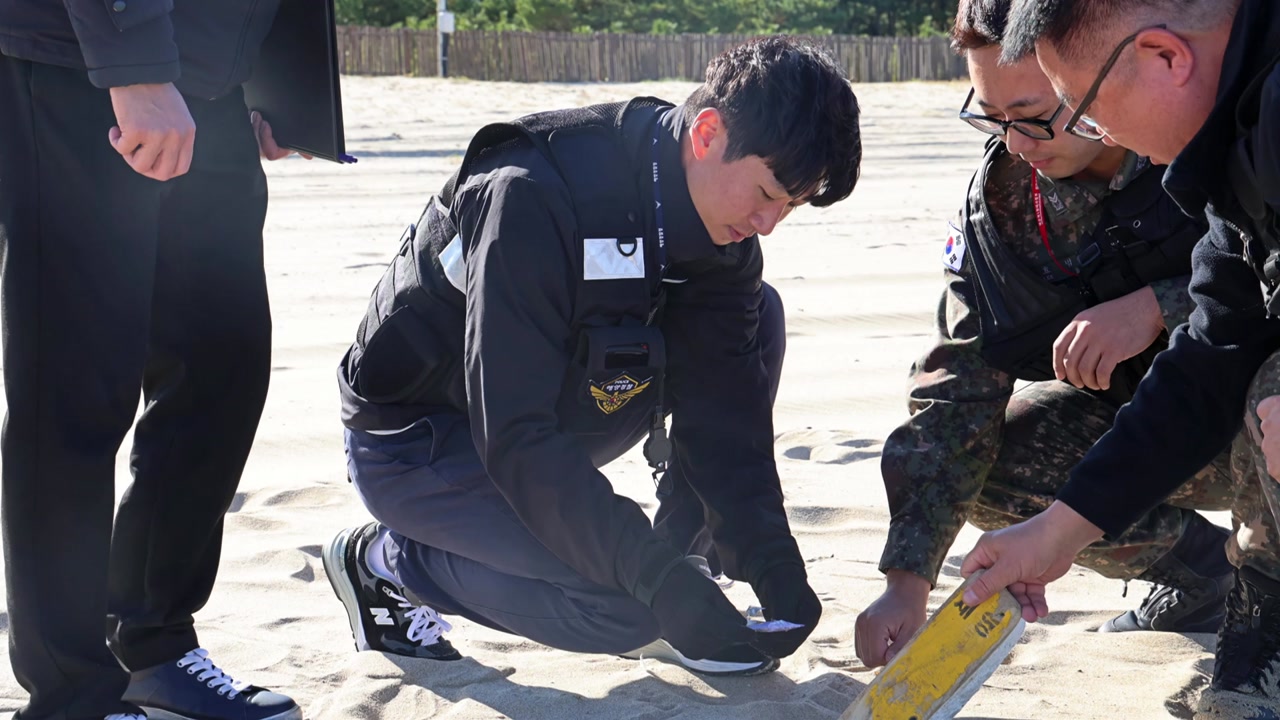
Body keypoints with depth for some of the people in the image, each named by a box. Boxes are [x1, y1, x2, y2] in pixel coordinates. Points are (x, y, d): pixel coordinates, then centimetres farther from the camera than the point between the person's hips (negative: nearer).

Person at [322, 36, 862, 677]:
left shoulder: (722, 237, -10)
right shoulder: (534, 196, -33)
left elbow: (724, 411, -8)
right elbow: (516, 440, -35)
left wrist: (775, 568, -20)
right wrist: (662, 582, -38)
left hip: (555, 412, 7)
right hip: (415, 444, -7)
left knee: (758, 316, -6)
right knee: (627, 606, -26)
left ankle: (683, 546, 0)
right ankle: (387, 561, -3)